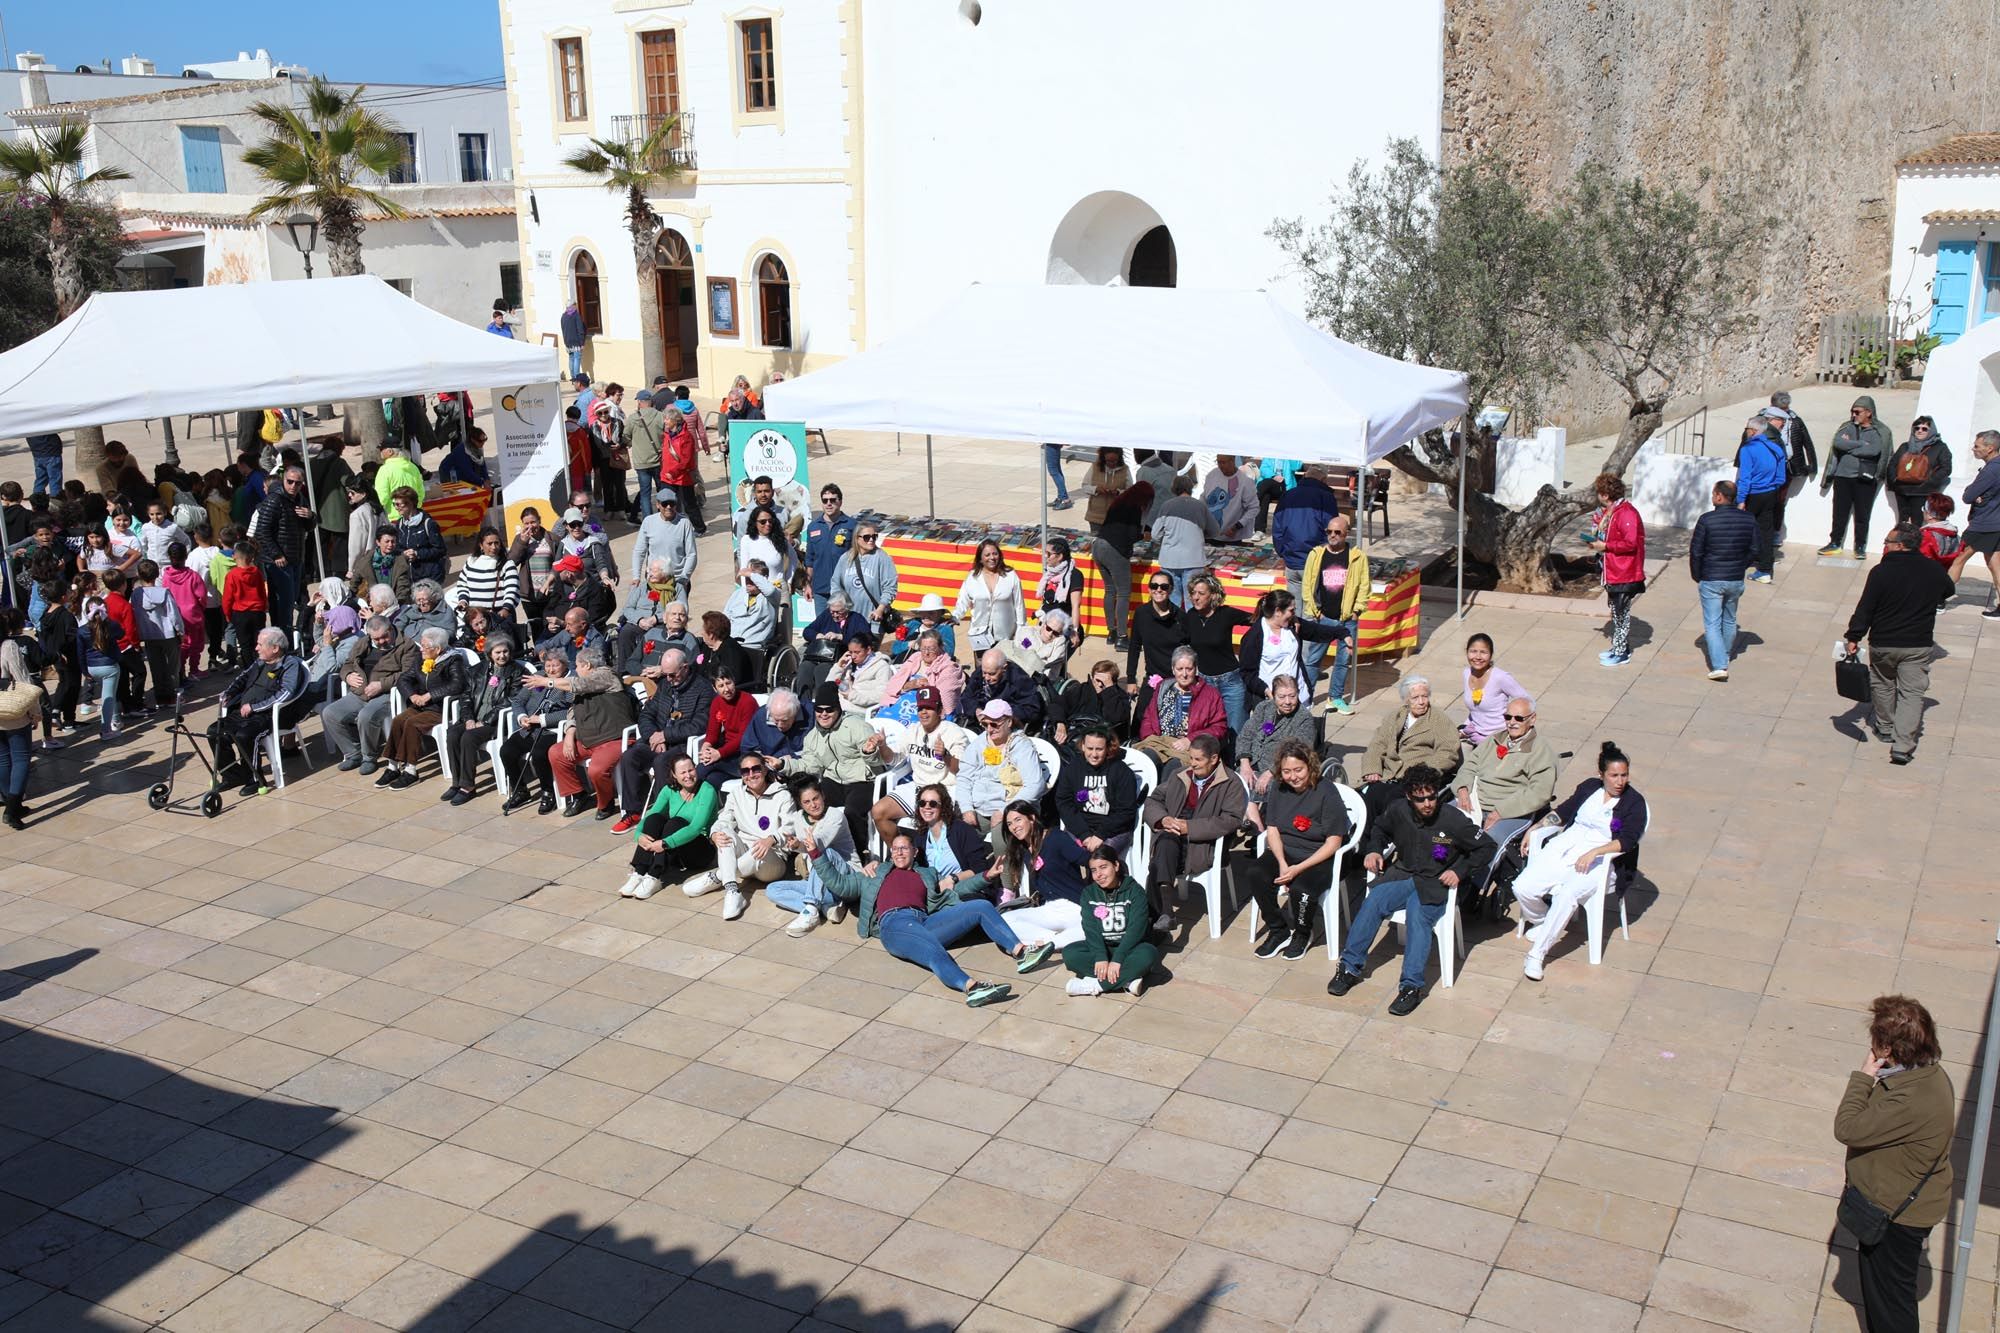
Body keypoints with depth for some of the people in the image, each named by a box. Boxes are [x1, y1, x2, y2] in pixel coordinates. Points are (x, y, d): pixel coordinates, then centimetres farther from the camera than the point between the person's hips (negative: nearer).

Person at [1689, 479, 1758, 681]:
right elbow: (1754, 550, 3)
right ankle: (1726, 656, 39)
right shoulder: (1748, 520, -3)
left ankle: (1719, 665, -10)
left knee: (1712, 624, 0)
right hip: (1736, 581, 4)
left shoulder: (1707, 520, -15)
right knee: (1729, 621, 22)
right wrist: (1740, 568, 17)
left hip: (1710, 581, -4)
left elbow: (1696, 551, -11)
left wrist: (1697, 577, 3)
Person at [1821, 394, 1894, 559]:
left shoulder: (1880, 432, -1)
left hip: (1865, 478, -2)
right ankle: (1834, 543, 19)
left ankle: (1860, 546, 13)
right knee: (1839, 512, 8)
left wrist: (1849, 446, -10)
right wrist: (1861, 444, -13)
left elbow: (1874, 450, -17)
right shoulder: (1848, 427, 7)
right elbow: (1838, 443, -10)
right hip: (1843, 476, 2)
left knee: (1862, 514, 3)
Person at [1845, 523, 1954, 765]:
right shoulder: (1934, 571, -3)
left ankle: (1885, 728, 37)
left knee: (1883, 685, 21)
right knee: (1912, 691, 3)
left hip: (1883, 644, -2)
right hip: (1919, 645, 2)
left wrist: (1853, 638, -4)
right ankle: (1903, 745, -8)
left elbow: (1865, 609, -12)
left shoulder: (1881, 572, -15)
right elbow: (1948, 591, 18)